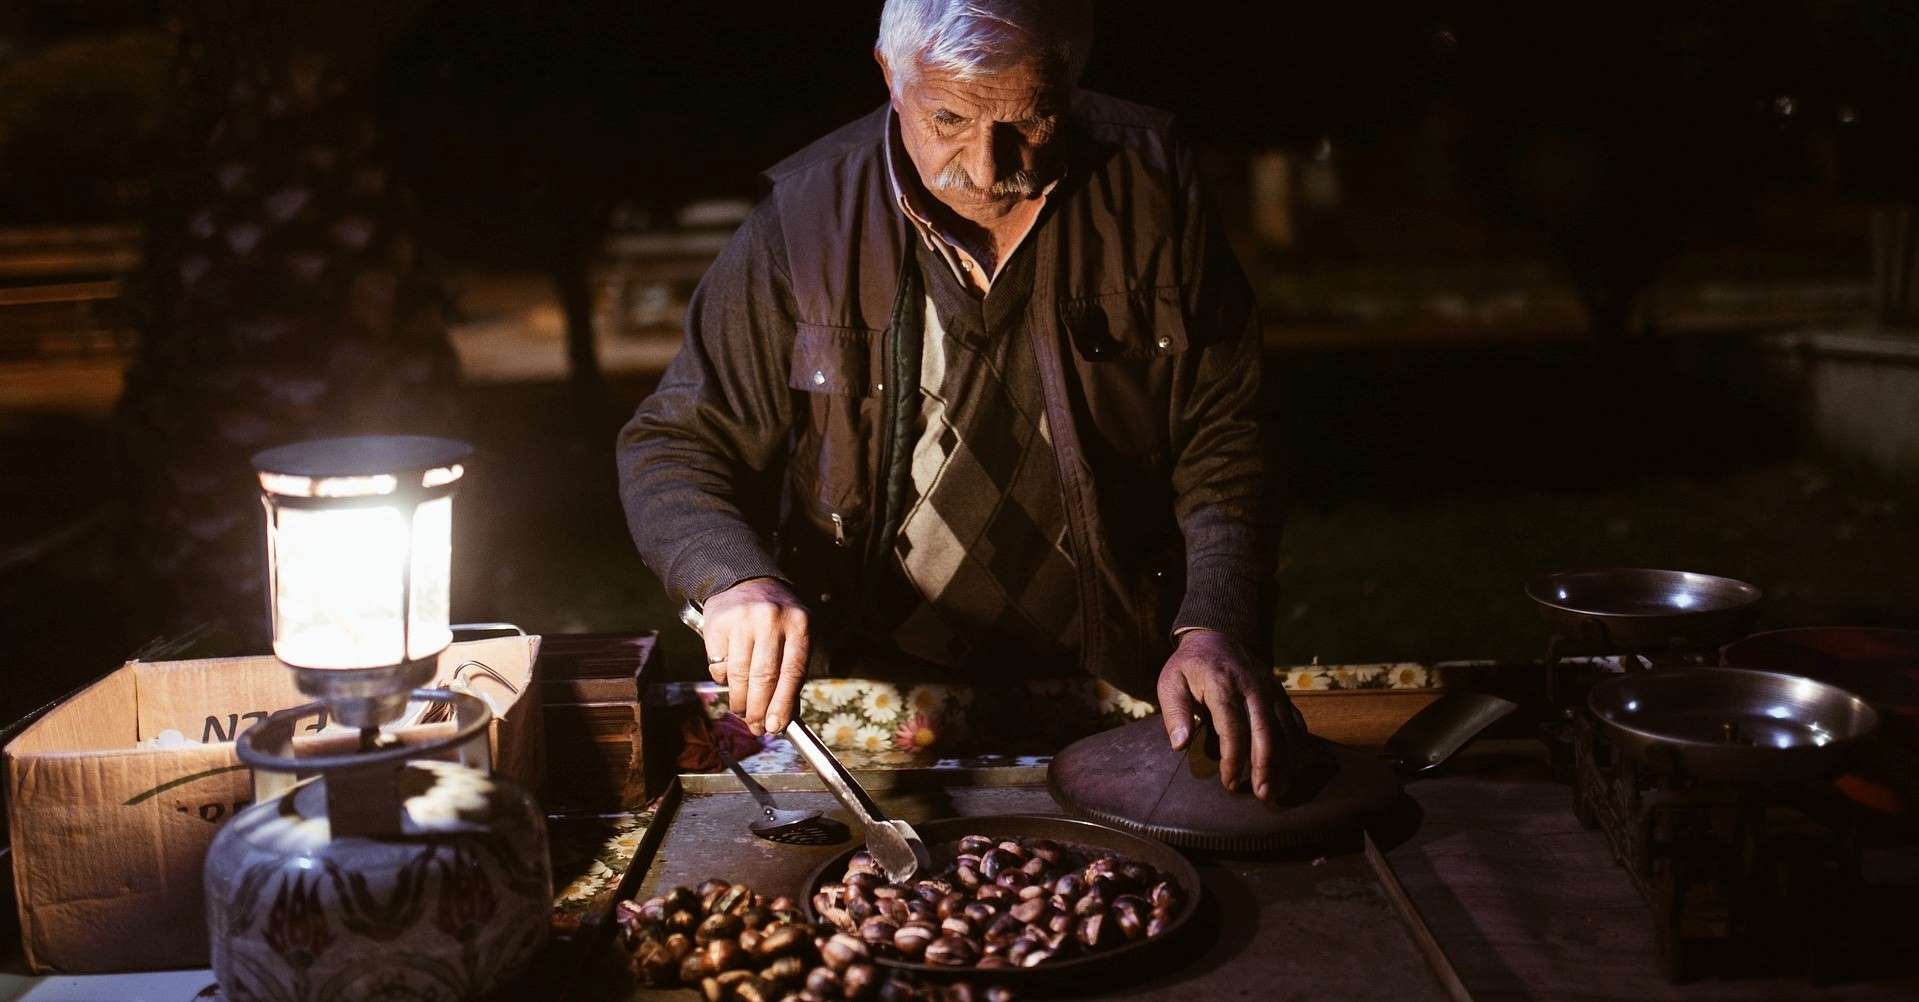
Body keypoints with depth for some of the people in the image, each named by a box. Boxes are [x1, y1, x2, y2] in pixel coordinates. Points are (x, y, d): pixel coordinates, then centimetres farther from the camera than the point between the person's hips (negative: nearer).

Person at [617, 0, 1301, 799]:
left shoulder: (1149, 187, 0)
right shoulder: (807, 216, -3)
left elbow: (1223, 440, 4)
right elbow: (672, 448, 2)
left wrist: (1217, 626, -13)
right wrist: (734, 578, -19)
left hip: (1111, 697, 1)